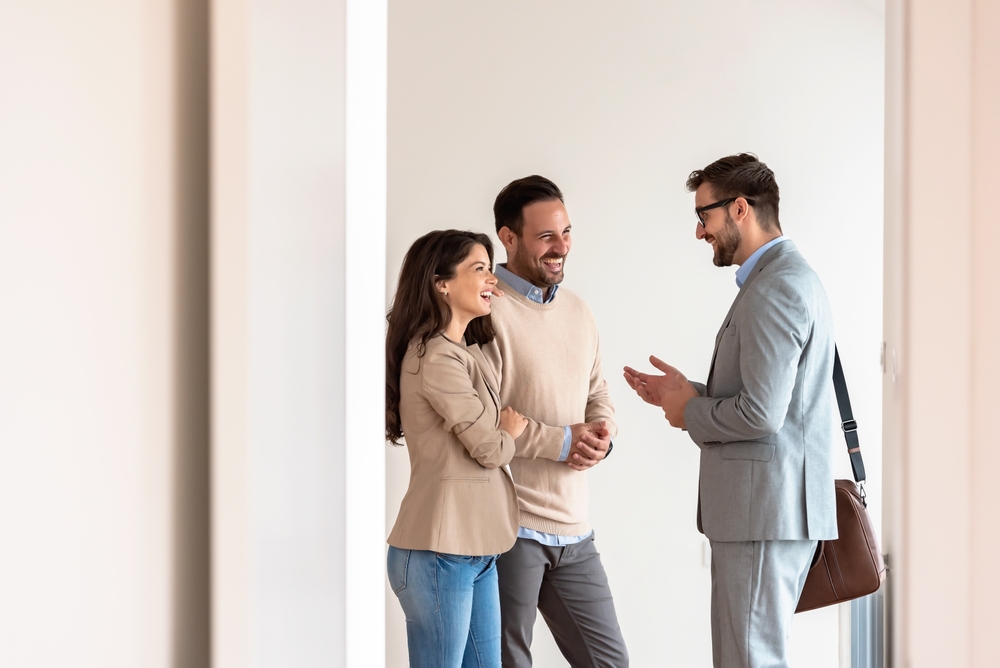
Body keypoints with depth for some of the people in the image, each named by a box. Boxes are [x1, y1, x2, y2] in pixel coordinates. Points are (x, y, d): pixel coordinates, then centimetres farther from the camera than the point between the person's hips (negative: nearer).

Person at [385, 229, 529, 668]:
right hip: (440, 553, -9)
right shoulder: (434, 358, -15)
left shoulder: (467, 352, 16)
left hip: (475, 549, 9)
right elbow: (490, 448, -12)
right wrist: (509, 433, 7)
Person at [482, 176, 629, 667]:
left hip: (573, 529, 7)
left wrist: (601, 432, -1)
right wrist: (558, 441, -16)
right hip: (507, 526, -7)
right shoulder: (487, 313, -12)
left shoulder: (577, 311, 14)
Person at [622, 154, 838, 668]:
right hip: (774, 508, 11)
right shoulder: (788, 278, 18)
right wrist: (686, 393, 15)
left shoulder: (773, 289, -16)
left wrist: (690, 412, -6)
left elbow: (761, 413, -23)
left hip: (765, 510, -11)